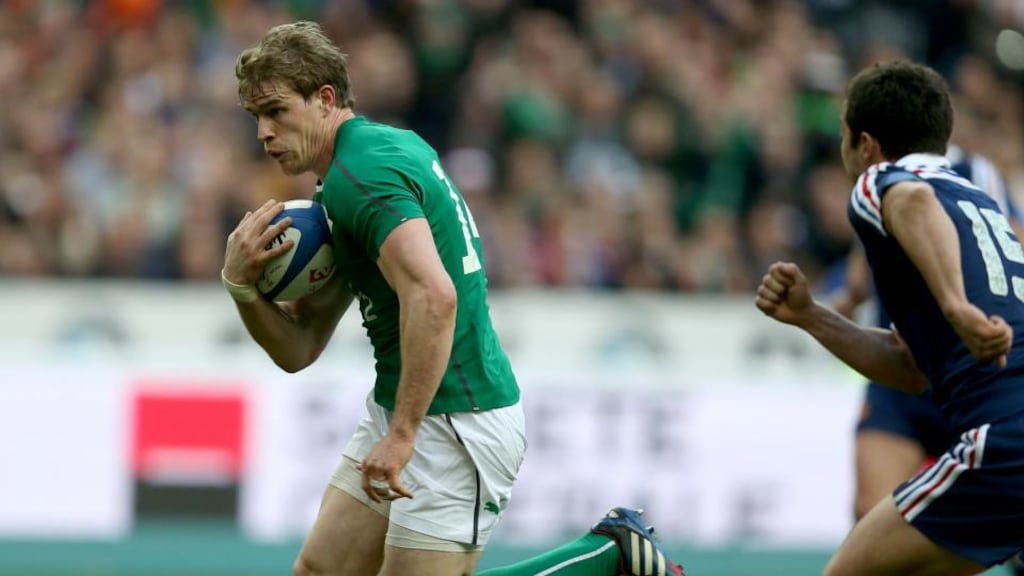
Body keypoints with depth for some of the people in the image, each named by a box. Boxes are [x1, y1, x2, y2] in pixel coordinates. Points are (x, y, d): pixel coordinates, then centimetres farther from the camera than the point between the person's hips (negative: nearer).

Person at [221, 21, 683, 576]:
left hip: (457, 422, -10)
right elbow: (300, 348, 15)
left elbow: (433, 296, -36)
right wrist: (241, 282, -4)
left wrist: (402, 434, -33)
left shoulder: (359, 173, -17)